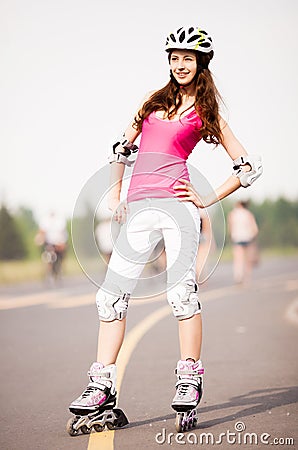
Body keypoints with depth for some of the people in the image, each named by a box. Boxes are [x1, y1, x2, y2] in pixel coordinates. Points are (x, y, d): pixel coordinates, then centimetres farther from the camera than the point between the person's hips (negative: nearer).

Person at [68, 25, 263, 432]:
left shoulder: (206, 113, 10)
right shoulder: (153, 100, 21)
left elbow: (249, 166, 10)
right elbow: (123, 146, 29)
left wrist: (210, 199, 3)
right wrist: (114, 194, 20)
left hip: (177, 203, -4)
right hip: (139, 207, 4)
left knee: (181, 291, -13)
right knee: (112, 294, -2)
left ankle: (189, 381, -4)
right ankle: (102, 385, 1)